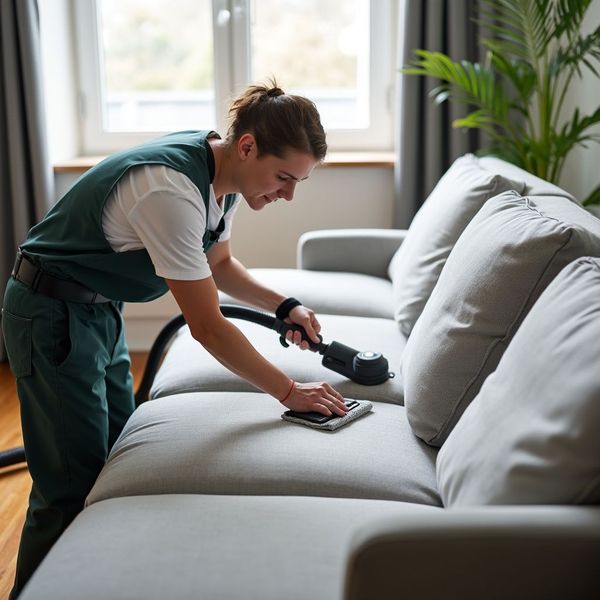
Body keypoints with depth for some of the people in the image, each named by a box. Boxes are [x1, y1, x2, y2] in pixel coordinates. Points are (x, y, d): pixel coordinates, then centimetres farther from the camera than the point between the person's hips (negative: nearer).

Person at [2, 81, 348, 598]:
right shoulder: (172, 189, -32)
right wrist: (288, 391, -20)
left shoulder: (224, 174, -4)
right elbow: (208, 328, -29)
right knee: (74, 483, -4)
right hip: (54, 316, -9)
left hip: (101, 309, 9)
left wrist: (284, 305, 0)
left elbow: (218, 263, 14)